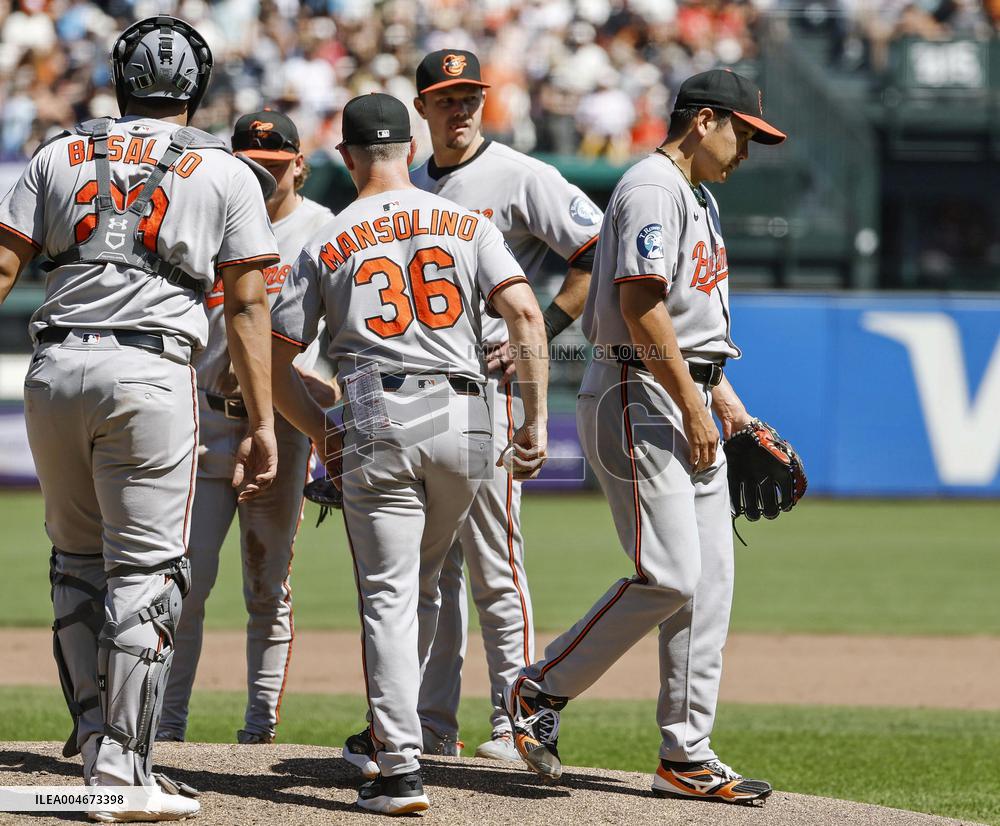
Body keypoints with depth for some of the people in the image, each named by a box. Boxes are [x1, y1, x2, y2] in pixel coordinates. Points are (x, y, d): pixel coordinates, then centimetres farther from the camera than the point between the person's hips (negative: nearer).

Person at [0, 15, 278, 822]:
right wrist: (263, 423, 4)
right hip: (152, 374, -3)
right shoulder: (226, 173, 9)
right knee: (143, 570, 1)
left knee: (77, 559, 19)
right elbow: (247, 306, 4)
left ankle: (95, 733, 16)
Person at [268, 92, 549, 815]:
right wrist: (537, 421, -1)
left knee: (388, 594, -2)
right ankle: (389, 736, 25)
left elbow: (274, 363, 8)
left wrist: (325, 434, 21)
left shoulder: (327, 245, 10)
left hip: (375, 423, -2)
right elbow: (525, 313, -3)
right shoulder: (466, 224, 11)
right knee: (419, 588, 19)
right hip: (464, 418, 2)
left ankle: (401, 770, -12)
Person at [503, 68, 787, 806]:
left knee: (708, 585, 5)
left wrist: (720, 393, 18)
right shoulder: (653, 186, -11)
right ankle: (541, 692, -2)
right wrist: (692, 404, -21)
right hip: (639, 397, -10)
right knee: (668, 578, -16)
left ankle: (687, 757, 6)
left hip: (687, 399, 10)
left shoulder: (696, 196, 21)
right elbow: (640, 303, -20)